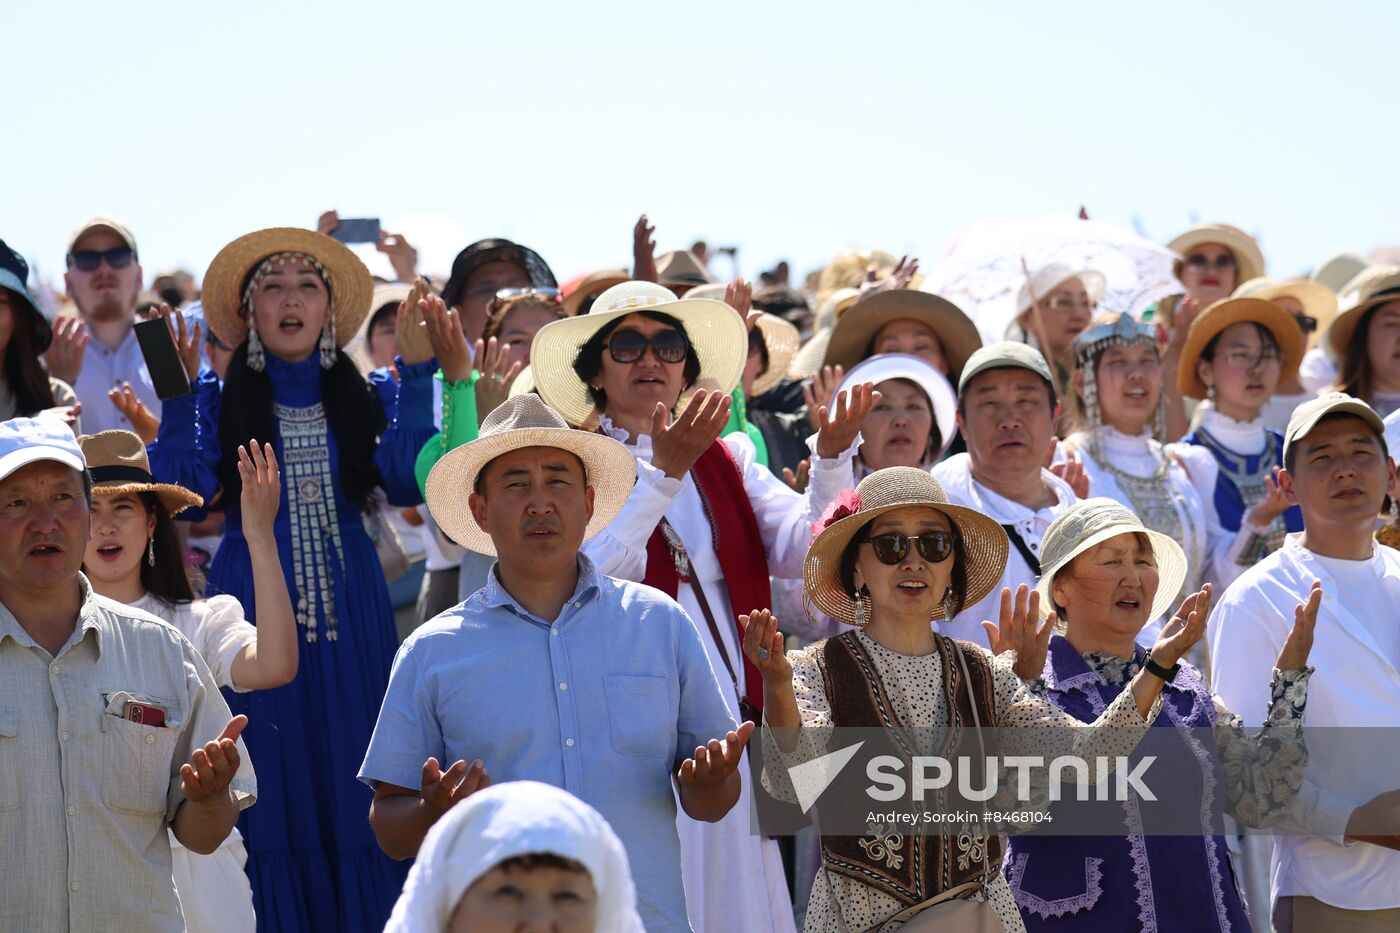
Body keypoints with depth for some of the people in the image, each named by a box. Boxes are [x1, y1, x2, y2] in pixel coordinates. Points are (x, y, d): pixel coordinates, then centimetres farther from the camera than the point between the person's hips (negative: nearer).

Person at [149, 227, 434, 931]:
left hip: (349, 613, 1)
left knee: (354, 785, -1)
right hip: (257, 607, -1)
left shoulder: (363, 399, 9)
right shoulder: (221, 402, 6)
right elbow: (182, 492, -7)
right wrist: (178, 395, -11)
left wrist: (416, 380, -8)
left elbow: (410, 483, -7)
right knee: (271, 786, -2)